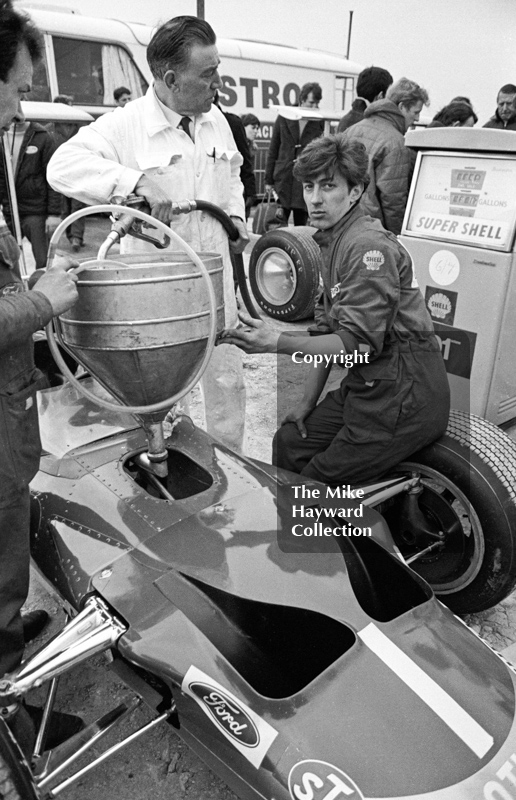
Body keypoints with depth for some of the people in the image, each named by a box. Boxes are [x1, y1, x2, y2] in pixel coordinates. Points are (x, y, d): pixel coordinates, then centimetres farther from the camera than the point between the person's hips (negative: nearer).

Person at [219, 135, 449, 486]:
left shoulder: (369, 246, -18)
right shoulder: (330, 242, 12)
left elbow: (359, 342, -25)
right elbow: (329, 331, 14)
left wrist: (277, 342, -31)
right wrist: (308, 402, 11)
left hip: (405, 394, -9)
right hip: (367, 385, 9)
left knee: (321, 488, -7)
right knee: (289, 442, 8)